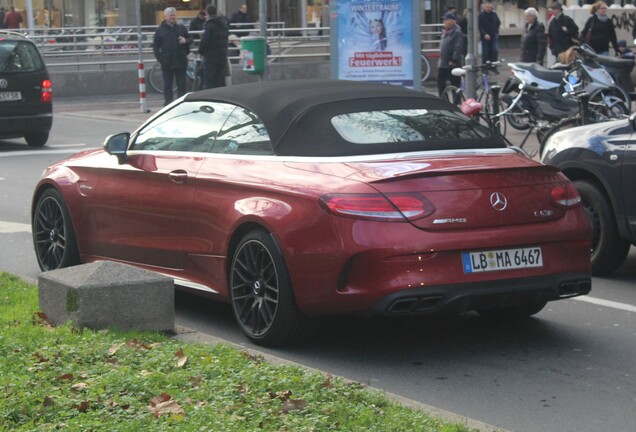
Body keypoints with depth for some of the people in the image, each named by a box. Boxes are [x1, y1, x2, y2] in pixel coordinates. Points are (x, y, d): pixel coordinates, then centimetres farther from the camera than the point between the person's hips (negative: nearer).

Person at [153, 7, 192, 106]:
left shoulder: (182, 28, 7)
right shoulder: (160, 30, 3)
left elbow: (190, 39, 12)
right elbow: (155, 45, 4)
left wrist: (185, 41, -12)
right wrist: (159, 58, -7)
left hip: (181, 62, 1)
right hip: (167, 63, -1)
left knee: (181, 85, 6)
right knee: (167, 86, 2)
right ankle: (168, 104, 7)